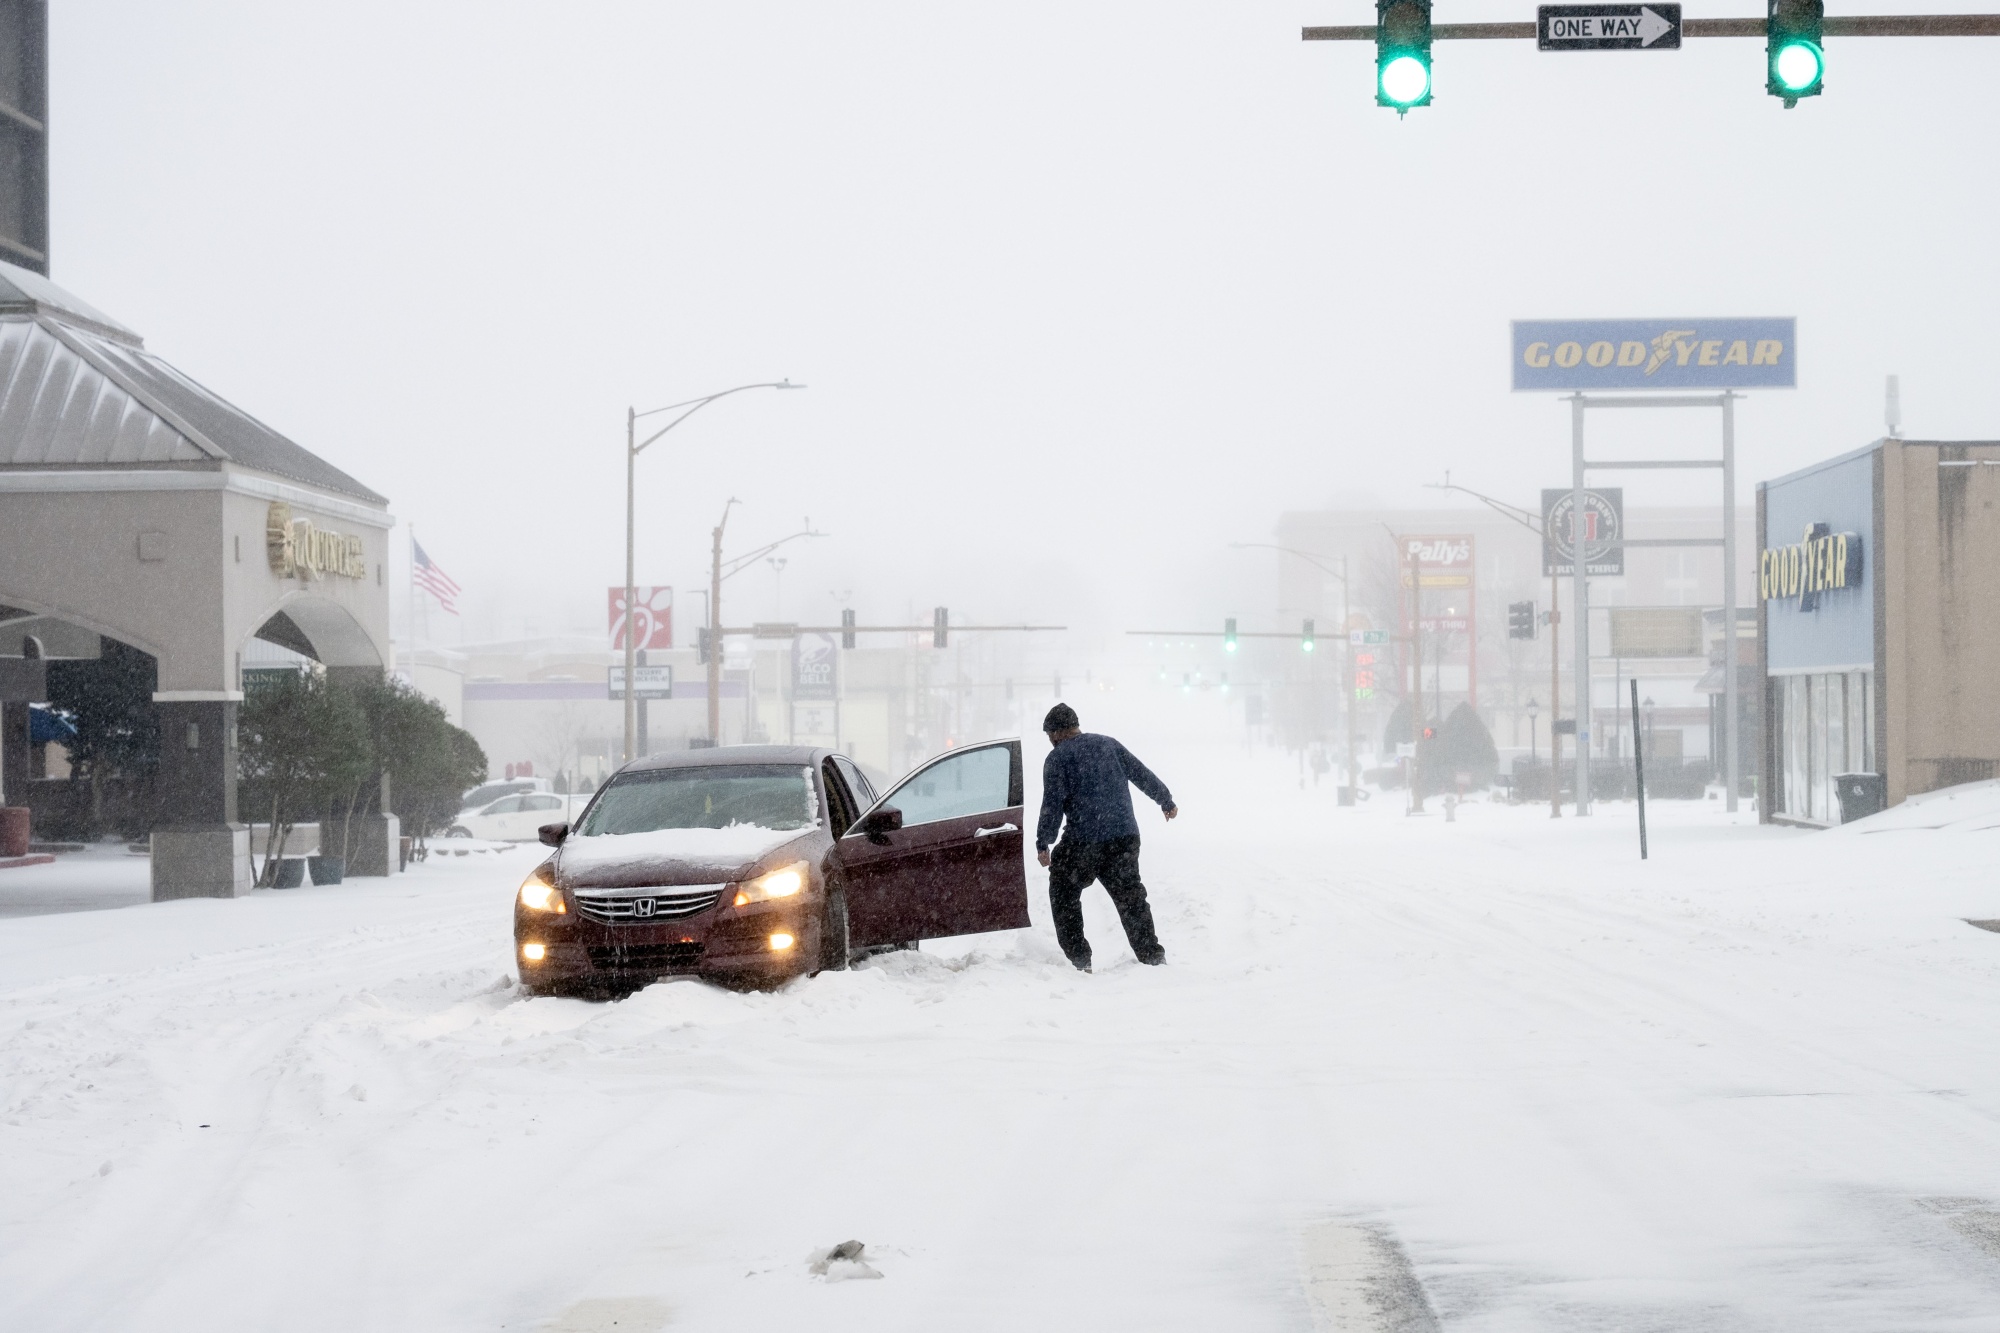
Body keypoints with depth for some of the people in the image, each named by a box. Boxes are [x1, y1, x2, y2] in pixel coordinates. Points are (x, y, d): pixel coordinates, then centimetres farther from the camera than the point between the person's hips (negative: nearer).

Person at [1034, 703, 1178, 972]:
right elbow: (1142, 774, 17)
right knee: (1130, 896, 16)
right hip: (1126, 836, 5)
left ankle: (1079, 958, 4)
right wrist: (1166, 801, 29)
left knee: (1063, 893, 11)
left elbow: (1053, 804, -8)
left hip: (1084, 840, -5)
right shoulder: (1108, 744, 14)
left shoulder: (1057, 758, -1)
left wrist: (1043, 844, -4)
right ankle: (1152, 955, 14)